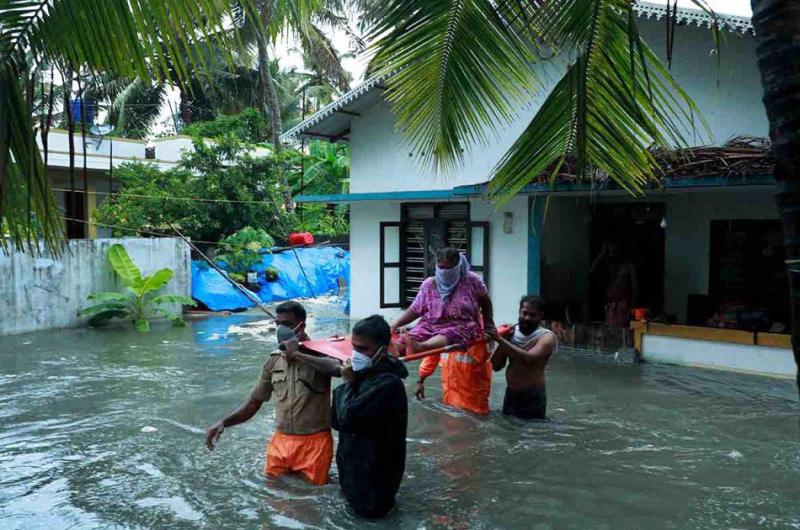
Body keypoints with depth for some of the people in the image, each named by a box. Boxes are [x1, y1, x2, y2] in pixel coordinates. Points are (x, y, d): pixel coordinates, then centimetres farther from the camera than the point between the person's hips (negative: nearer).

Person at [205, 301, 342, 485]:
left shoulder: (319, 354, -10)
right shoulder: (273, 362, 5)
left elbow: (340, 369, -34)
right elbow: (253, 404, 9)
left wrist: (298, 355, -27)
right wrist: (223, 422, -7)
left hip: (314, 442, -4)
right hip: (281, 442, 4)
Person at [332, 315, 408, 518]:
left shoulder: (388, 383, -28)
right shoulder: (365, 373, 0)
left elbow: (347, 418, -31)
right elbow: (336, 420, 1)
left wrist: (348, 383, -16)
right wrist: (351, 383, -13)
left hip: (374, 473, -9)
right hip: (357, 465, 9)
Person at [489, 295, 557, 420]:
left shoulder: (547, 337, -12)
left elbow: (529, 359, -31)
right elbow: (496, 366, 2)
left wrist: (501, 340, -31)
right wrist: (503, 338, -10)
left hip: (533, 398, -5)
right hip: (510, 395, 5)